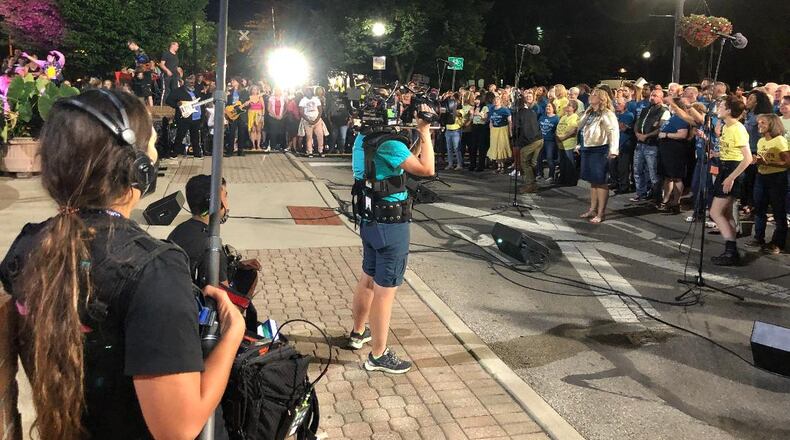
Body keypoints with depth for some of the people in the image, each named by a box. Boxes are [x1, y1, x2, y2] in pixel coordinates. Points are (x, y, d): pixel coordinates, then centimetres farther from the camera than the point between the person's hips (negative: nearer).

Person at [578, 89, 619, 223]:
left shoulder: (607, 114, -12)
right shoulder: (589, 112, 15)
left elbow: (614, 131, -23)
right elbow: (579, 126, 19)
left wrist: (613, 150, -30)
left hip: (599, 150, -8)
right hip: (587, 149, 8)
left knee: (600, 181, -4)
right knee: (593, 181, 14)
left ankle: (601, 213, 0)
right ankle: (592, 209, 22)